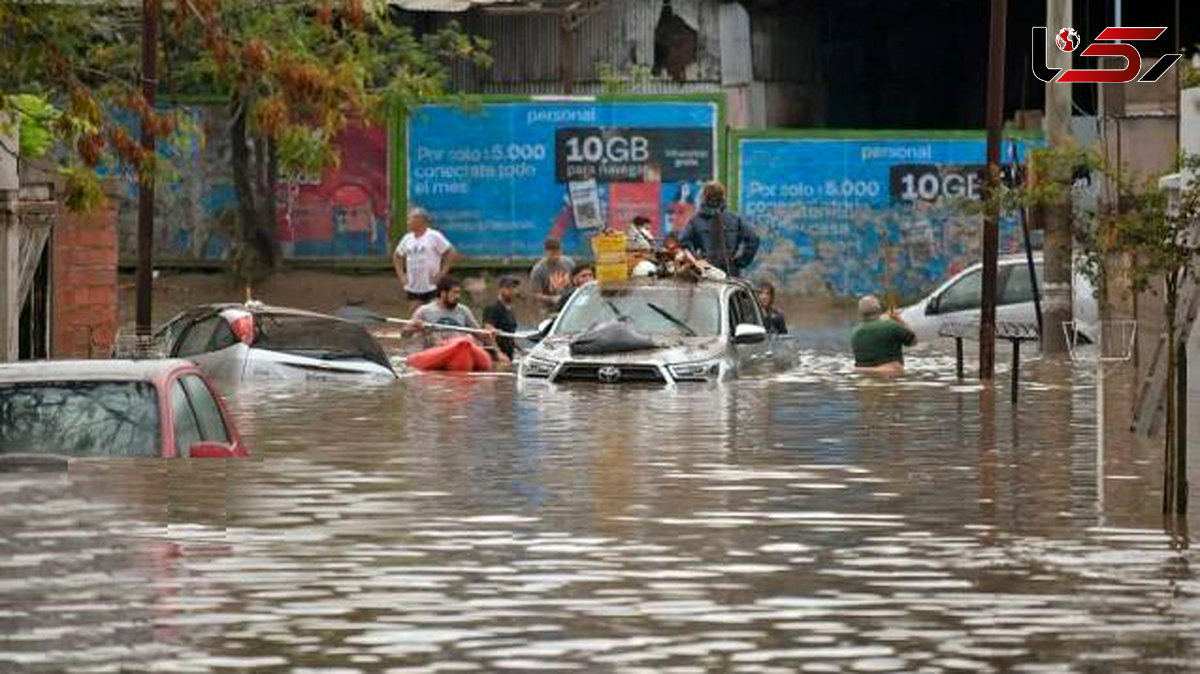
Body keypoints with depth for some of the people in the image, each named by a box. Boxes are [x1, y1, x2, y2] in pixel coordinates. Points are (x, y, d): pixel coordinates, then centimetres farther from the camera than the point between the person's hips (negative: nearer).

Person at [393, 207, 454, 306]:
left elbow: (450, 254, -7)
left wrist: (442, 273, -12)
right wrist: (401, 275, 11)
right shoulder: (407, 238, 9)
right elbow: (397, 255, 23)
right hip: (413, 288, 6)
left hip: (432, 287, -6)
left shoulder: (434, 236, -8)